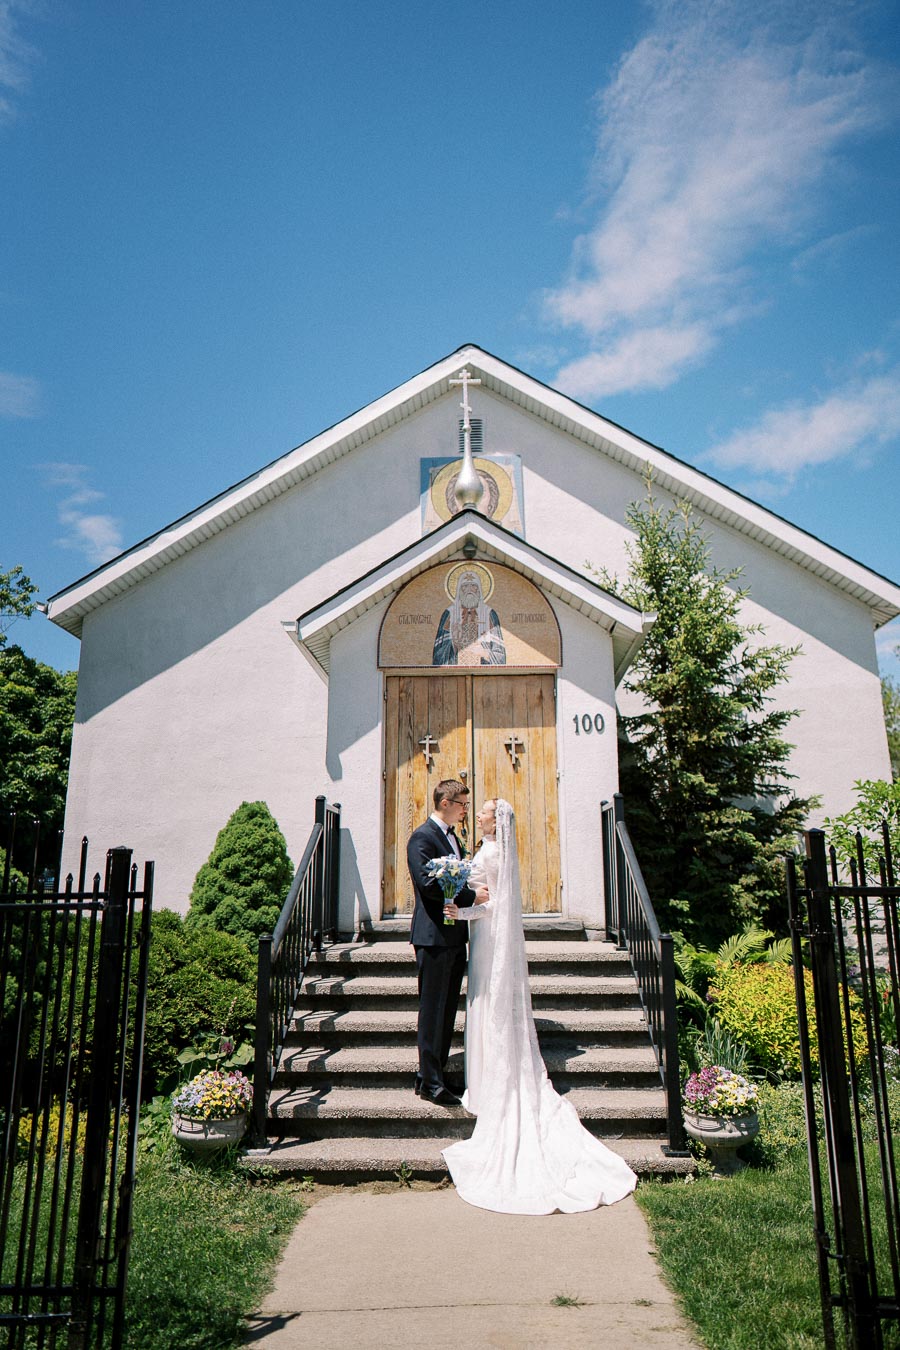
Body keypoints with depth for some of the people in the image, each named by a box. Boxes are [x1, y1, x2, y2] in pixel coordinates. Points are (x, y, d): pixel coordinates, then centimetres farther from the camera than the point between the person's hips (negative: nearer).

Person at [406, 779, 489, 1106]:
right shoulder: (422, 837, -12)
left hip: (455, 936, 9)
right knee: (433, 1011, -3)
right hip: (434, 935, -9)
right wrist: (471, 896, -19)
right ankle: (430, 1082, 5)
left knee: (447, 1010, 13)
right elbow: (427, 882, -23)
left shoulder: (452, 837, 17)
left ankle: (434, 1074, 22)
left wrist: (476, 888, 4)